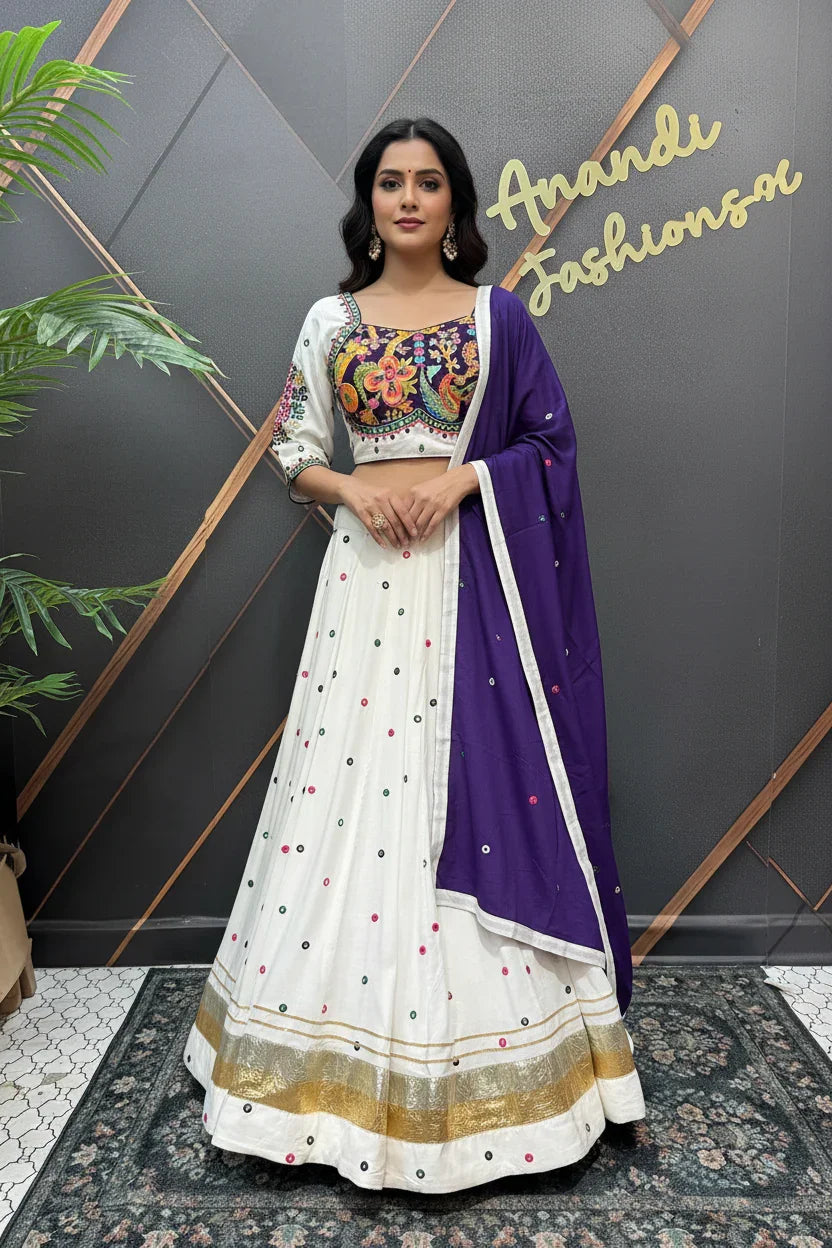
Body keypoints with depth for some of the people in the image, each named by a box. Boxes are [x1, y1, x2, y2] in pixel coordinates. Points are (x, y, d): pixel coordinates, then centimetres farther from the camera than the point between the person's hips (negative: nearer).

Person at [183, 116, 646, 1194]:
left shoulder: (499, 315, 8)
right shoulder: (331, 320, 12)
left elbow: (550, 440, 6)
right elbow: (292, 448, 11)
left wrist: (464, 478, -10)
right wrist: (352, 487, -9)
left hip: (475, 566, -1)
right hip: (368, 564, 2)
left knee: (482, 770, -1)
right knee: (352, 780, 2)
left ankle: (481, 1061, 18)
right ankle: (351, 1063, 21)